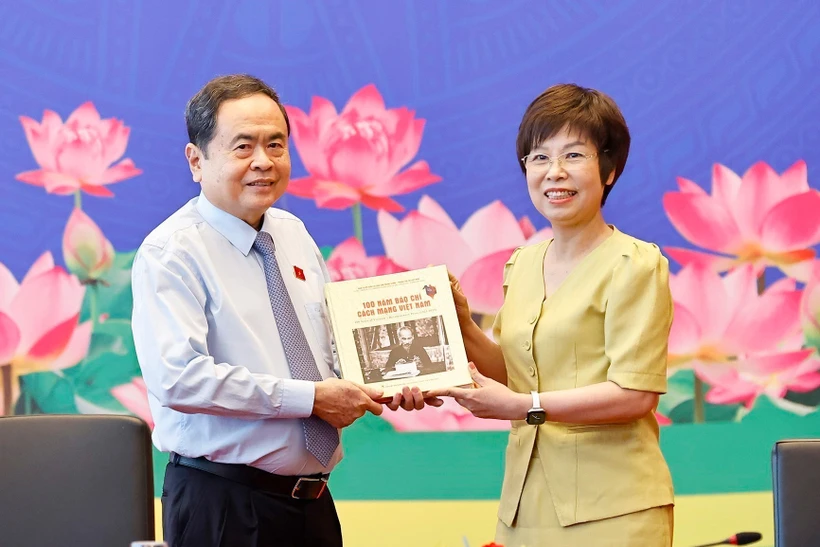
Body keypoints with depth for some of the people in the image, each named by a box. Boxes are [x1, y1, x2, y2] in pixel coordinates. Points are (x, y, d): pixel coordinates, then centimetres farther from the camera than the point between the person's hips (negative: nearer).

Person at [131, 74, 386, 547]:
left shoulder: (295, 235, 11)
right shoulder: (170, 254, -11)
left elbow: (338, 342, 20)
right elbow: (178, 377, -23)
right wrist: (311, 398, -20)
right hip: (222, 504, -6)